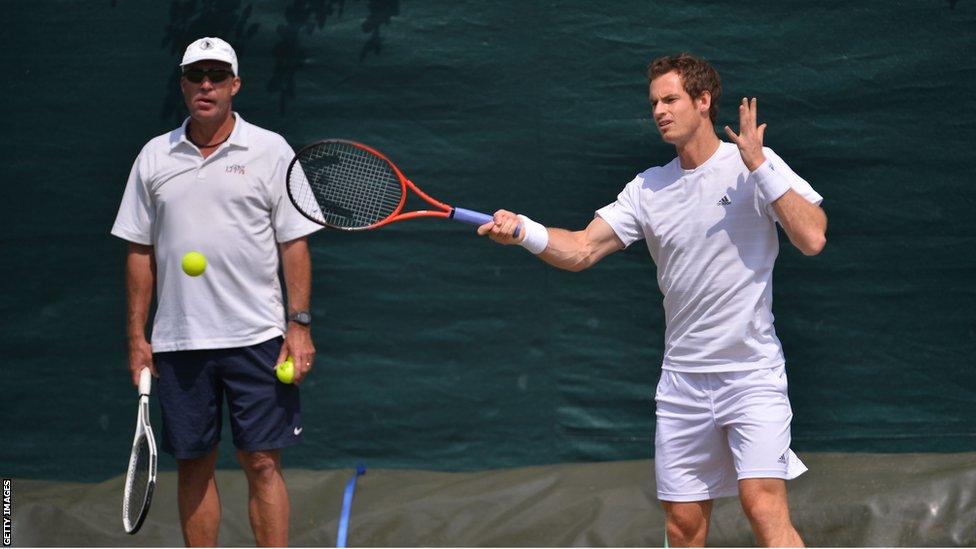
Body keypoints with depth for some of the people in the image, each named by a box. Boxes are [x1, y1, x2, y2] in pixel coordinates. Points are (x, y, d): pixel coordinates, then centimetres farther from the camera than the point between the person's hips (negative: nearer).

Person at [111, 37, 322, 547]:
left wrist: (300, 324, -7)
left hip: (256, 337, -2)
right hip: (178, 342, 3)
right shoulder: (154, 157, 9)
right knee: (193, 465, 6)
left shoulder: (270, 151, 2)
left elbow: (294, 244, 1)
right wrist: (137, 335, 7)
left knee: (262, 462, -4)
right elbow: (140, 251, 12)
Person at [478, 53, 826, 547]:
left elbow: (812, 239, -15)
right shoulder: (649, 188, 9)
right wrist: (523, 231, -15)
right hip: (682, 377, 5)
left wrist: (759, 167, -19)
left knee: (764, 507, -20)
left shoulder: (758, 167, -3)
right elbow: (582, 250, 3)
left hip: (751, 372, -5)